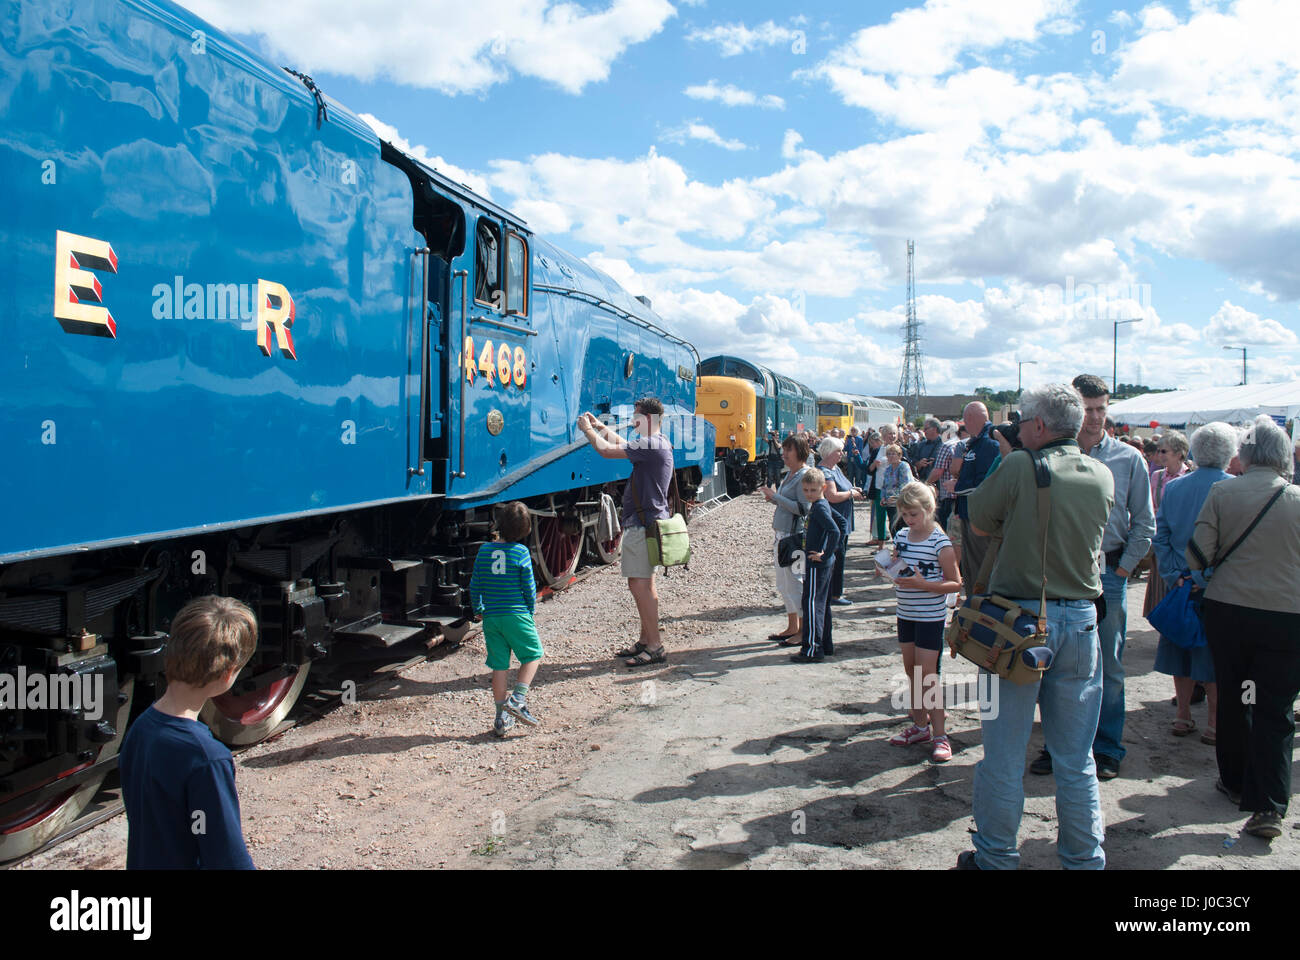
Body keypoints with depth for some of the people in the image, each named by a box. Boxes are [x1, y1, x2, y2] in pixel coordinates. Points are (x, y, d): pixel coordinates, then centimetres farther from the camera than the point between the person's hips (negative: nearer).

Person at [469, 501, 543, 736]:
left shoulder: (484, 550, 3)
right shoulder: (521, 552, -9)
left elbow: (475, 585, 7)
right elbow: (529, 587, -5)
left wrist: (478, 609, 22)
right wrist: (530, 611, 11)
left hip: (491, 617, 4)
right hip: (516, 615, -4)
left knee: (499, 665, 9)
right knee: (533, 655, 13)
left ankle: (501, 717, 13)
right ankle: (518, 699, -2)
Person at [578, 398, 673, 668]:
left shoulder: (651, 445, -18)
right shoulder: (655, 444, 16)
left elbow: (607, 450, -19)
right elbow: (623, 445, 32)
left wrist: (587, 430, -3)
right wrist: (600, 426, 26)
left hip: (644, 523, -11)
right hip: (644, 522, 11)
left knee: (641, 585, -10)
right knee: (641, 584, 16)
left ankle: (655, 647, -6)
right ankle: (646, 640, 25)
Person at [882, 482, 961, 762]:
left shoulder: (940, 542, -14)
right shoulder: (901, 536, 5)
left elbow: (956, 583, -13)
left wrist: (923, 584, -25)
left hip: (931, 615, -7)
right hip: (905, 613, 7)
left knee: (926, 675, -5)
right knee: (911, 671, 14)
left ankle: (939, 735, 6)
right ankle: (920, 725, 28)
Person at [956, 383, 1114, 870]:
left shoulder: (1019, 467, -13)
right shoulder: (1102, 477, 2)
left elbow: (980, 522, -3)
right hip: (1080, 619, 4)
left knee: (1004, 753, 8)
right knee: (1075, 758, 15)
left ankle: (995, 857, 20)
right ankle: (1084, 858, 26)